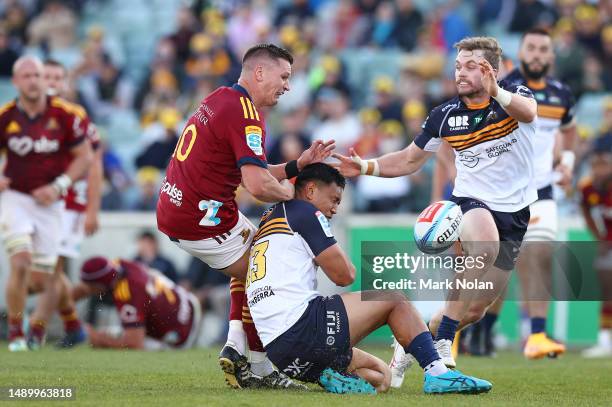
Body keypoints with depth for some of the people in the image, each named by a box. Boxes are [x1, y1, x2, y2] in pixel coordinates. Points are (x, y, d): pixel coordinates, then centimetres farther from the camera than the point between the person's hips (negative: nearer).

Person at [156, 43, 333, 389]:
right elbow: (259, 186, -26)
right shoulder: (245, 115, -17)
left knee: (252, 263, 27)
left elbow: (252, 174, 18)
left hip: (173, 208, 10)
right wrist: (288, 191, -6)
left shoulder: (222, 99, 13)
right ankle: (260, 370, 9)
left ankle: (235, 349, 16)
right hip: (200, 217, -10)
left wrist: (298, 165, 9)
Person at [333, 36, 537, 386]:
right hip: (472, 202, -1)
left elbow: (528, 112, -36)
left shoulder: (516, 97, -10)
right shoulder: (445, 116, -3)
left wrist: (496, 93, -56)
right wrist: (367, 167, -7)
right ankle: (442, 340, -29)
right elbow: (410, 161, 9)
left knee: (475, 310, 2)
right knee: (485, 249, -38)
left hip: (514, 213, 1)